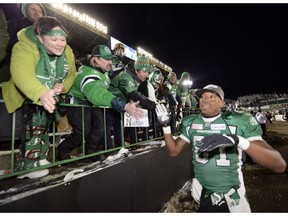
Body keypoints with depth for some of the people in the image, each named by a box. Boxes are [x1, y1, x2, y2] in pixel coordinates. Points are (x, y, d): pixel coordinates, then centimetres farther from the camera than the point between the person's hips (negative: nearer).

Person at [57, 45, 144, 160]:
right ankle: (62, 151, 13)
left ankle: (90, 154, 11)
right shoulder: (87, 74, -35)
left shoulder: (102, 70, -7)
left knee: (100, 127, -10)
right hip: (77, 103, -7)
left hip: (91, 103, 7)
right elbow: (98, 95, -54)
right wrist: (125, 106, -65)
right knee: (83, 132, -16)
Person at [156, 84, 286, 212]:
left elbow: (279, 166, -21)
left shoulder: (239, 122, -15)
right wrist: (166, 126, -14)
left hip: (231, 197, -2)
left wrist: (237, 140, -38)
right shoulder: (190, 123, -5)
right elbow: (174, 151, 0)